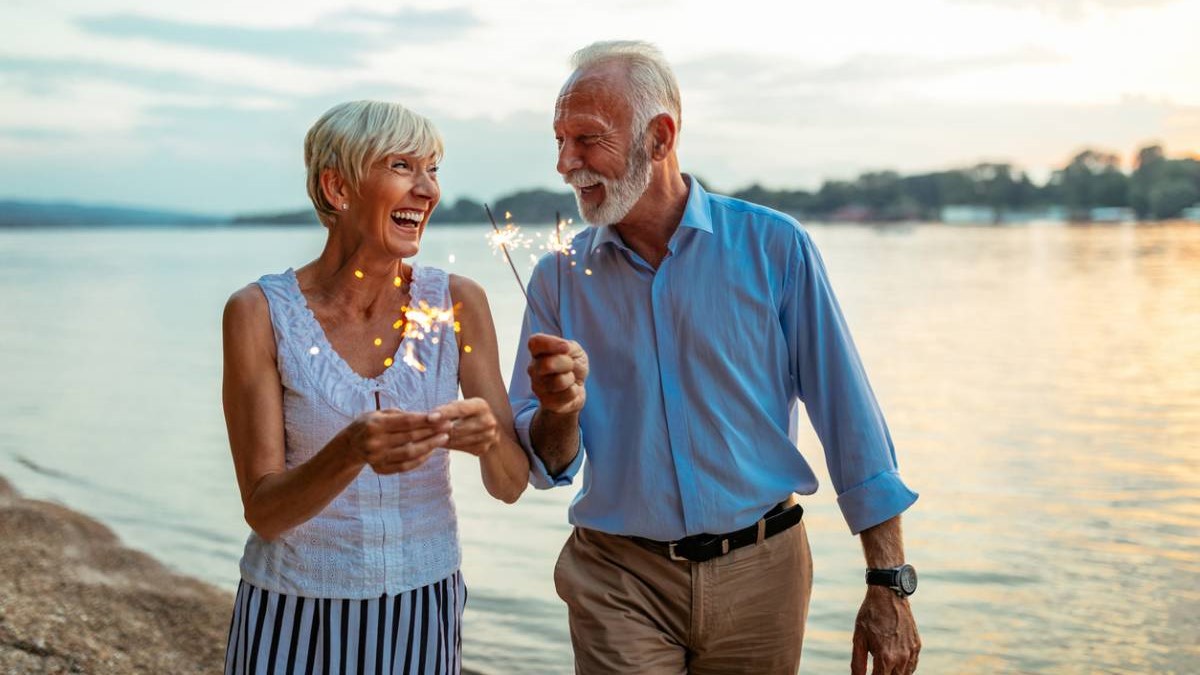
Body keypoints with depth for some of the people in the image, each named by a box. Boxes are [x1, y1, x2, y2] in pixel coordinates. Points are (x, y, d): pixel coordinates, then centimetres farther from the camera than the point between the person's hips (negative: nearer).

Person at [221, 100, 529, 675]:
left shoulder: (457, 303, -6)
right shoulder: (260, 313, -11)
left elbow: (509, 485, -5)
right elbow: (262, 510, -15)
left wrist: (490, 437, -26)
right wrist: (350, 454, -32)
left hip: (421, 608, 2)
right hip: (295, 615, -2)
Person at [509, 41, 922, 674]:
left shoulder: (773, 248, -6)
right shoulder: (558, 276, 0)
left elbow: (849, 419, -4)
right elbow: (544, 464, 2)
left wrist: (890, 586, -6)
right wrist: (559, 410, -21)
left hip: (759, 575, 0)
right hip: (620, 583, 1)